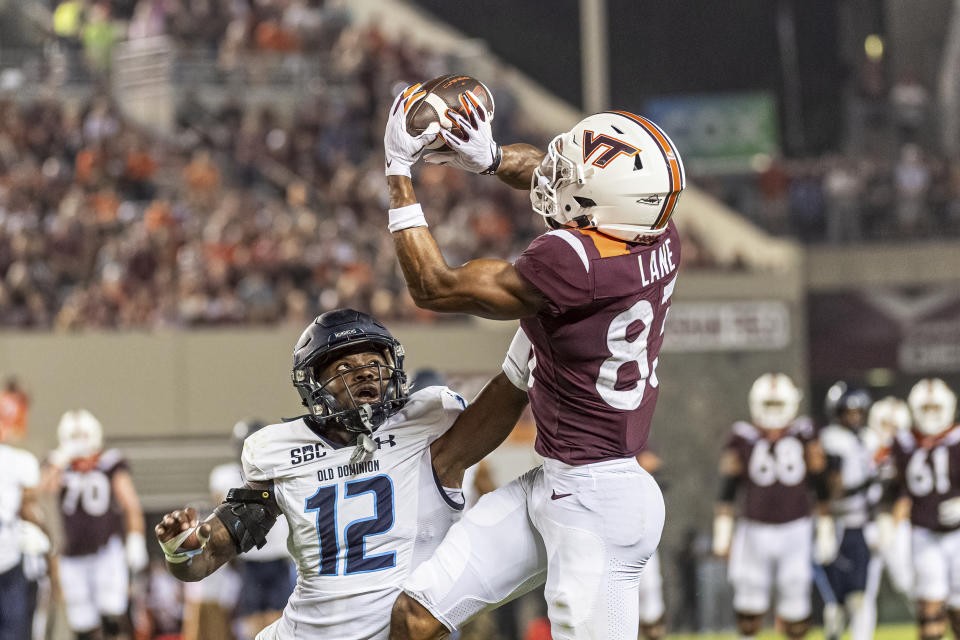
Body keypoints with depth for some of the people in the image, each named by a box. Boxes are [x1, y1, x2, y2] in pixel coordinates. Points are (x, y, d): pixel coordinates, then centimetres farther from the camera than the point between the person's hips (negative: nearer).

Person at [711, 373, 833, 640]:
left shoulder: (804, 435, 3)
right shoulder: (742, 439, 0)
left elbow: (821, 485, 8)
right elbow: (727, 490, 3)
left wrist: (825, 529, 8)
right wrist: (722, 533, 0)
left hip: (795, 529, 0)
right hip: (756, 529, 0)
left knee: (795, 594, -2)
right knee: (750, 598, 0)